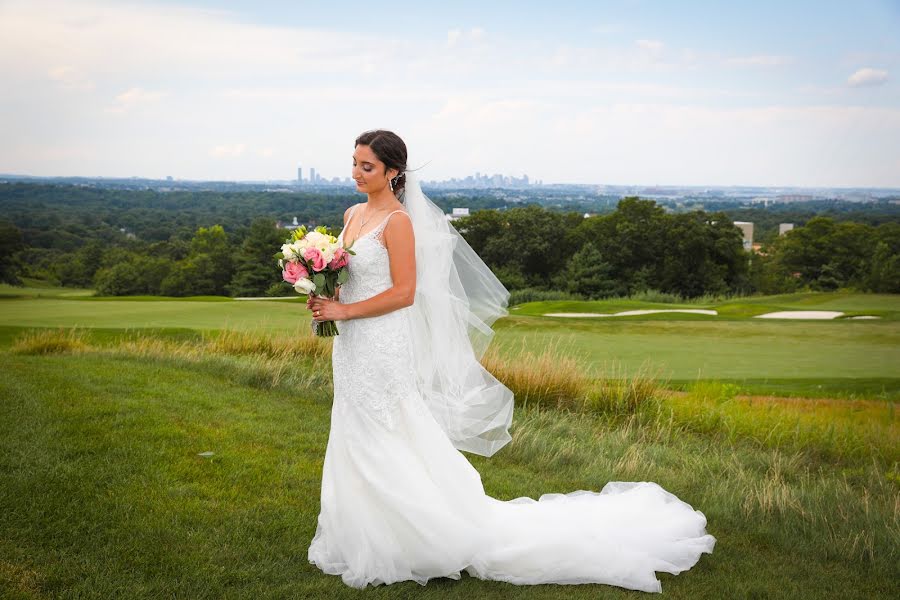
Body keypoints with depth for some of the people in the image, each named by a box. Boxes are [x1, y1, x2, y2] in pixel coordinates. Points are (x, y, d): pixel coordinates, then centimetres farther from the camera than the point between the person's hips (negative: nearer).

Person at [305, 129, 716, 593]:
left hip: (384, 348, -9)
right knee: (360, 450, 15)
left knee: (389, 453, -4)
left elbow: (403, 292, -20)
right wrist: (324, 300, 0)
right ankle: (373, 540, 27)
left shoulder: (397, 221, -15)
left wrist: (344, 311, -18)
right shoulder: (353, 215, 11)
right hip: (354, 348, 9)